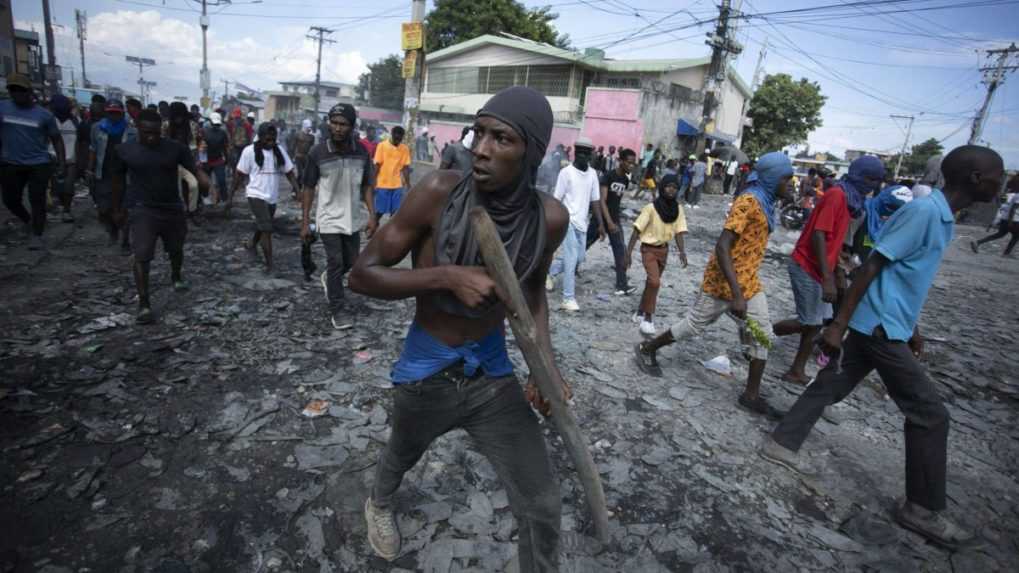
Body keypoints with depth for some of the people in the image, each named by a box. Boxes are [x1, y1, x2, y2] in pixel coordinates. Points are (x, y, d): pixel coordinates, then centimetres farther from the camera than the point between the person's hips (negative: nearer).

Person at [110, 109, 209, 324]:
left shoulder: (176, 148, -6)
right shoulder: (124, 150, -6)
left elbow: (195, 169, -15)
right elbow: (118, 181, 6)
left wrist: (206, 182, -38)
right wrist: (117, 209, 11)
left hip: (172, 207, 2)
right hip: (142, 209, -2)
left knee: (176, 249, 20)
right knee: (142, 256, -10)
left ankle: (176, 278, 49)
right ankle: (144, 304, -5)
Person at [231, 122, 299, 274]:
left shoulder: (279, 151, 3)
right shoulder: (249, 151, -8)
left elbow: (289, 172, 1)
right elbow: (240, 174, -4)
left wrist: (298, 190, -11)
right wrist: (231, 193, -2)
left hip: (272, 197, 5)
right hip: (256, 195, -5)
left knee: (263, 227, 23)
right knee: (266, 229, -13)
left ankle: (251, 244, 52)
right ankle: (269, 265, -8)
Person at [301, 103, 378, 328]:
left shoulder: (362, 152, -6)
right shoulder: (317, 153, -13)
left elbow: (367, 187, 3)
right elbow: (309, 189, -5)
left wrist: (372, 216, -6)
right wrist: (305, 223, -6)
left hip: (353, 218, 3)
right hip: (329, 219, -3)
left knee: (351, 262, 14)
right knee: (336, 263, -1)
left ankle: (328, 278, 47)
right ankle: (336, 311, 14)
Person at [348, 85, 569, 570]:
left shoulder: (550, 218, -15)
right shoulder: (439, 193, -23)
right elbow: (361, 275, -17)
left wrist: (545, 363, -7)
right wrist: (446, 276, -31)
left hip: (492, 371, 1)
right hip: (425, 370, -1)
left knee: (541, 506, 2)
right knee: (403, 454, 30)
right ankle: (379, 503, 68)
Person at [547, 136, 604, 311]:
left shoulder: (593, 174, 8)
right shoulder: (566, 172, -8)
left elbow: (595, 200, 11)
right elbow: (557, 199, -7)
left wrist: (600, 224, 7)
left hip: (582, 222, 6)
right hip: (568, 221, -6)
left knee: (579, 258, 11)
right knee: (571, 259, -8)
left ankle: (550, 271, 34)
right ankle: (568, 299, -1)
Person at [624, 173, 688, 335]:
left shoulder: (678, 209, -2)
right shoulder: (651, 207, -16)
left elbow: (678, 231, -1)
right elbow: (637, 230, -15)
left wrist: (682, 251, -14)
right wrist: (628, 252, -19)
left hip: (664, 249, 5)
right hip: (649, 249, -5)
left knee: (652, 282, 15)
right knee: (655, 282, -19)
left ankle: (640, 313, 33)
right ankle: (648, 318, -5)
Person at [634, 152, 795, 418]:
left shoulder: (765, 203, 9)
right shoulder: (748, 202, -20)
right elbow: (722, 247, -28)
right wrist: (736, 294, -33)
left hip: (750, 284, 9)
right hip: (724, 283, -9)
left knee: (761, 337, 8)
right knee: (694, 325, 6)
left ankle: (751, 395, 18)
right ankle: (647, 349, 26)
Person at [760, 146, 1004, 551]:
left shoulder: (942, 216, 13)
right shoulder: (924, 210, -17)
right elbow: (873, 266, -21)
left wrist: (911, 327, 27)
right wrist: (839, 324, -22)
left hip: (884, 326, 9)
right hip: (880, 328, -9)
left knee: (831, 386, 14)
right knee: (930, 414, -1)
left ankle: (781, 444, 25)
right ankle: (924, 510, 12)